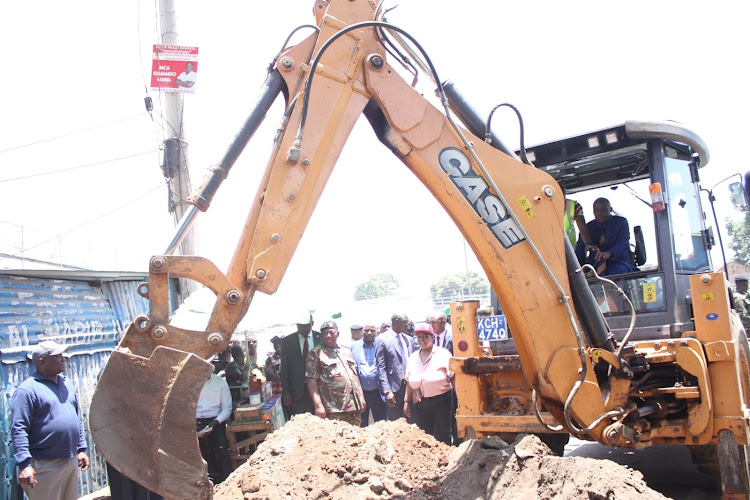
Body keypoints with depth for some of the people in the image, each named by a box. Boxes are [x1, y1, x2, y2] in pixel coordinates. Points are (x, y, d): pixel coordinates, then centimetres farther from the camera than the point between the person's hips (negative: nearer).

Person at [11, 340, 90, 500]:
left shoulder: (67, 384, 13)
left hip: (71, 462, 7)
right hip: (45, 466, -7)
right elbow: (18, 429, -17)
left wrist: (81, 448, 17)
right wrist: (24, 464, -23)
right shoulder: (27, 390, -11)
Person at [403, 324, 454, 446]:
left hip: (441, 400, -4)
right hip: (419, 403, 4)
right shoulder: (413, 357, 11)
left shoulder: (443, 353, -2)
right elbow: (409, 381, 15)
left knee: (442, 437, 0)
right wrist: (406, 401, 12)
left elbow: (453, 377, -5)